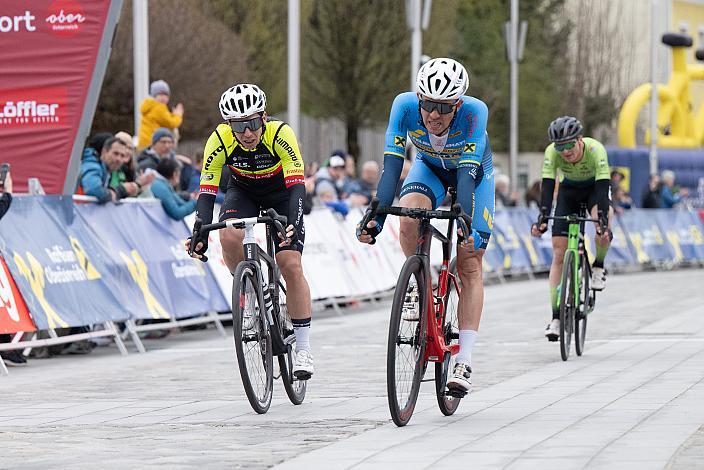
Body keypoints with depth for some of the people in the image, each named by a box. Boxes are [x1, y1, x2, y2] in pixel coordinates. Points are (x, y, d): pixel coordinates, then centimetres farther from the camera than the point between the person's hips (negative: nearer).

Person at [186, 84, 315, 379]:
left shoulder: (280, 134, -34)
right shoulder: (220, 140, -29)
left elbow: (297, 186, -38)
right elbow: (206, 192, -28)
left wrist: (294, 225, -54)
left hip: (282, 192, -2)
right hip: (243, 191, 2)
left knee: (290, 265, -16)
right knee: (229, 237, -31)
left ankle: (303, 348, -7)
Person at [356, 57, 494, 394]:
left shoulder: (475, 111, -37)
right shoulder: (405, 106, -33)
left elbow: (467, 173, -42)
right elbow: (392, 165, -36)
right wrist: (375, 217, -47)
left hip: (473, 170, -2)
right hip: (429, 167, 2)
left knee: (469, 264, -11)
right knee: (408, 219, -31)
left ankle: (464, 362, -13)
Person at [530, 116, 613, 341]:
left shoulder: (595, 150, -35)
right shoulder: (552, 152, -29)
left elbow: (603, 187, -41)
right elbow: (547, 187, -34)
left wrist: (603, 222, -53)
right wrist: (542, 218, -48)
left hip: (594, 189, -2)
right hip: (569, 190, 2)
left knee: (602, 223, -37)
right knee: (559, 254, -8)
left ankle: (598, 266, -6)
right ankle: (556, 317, -5)